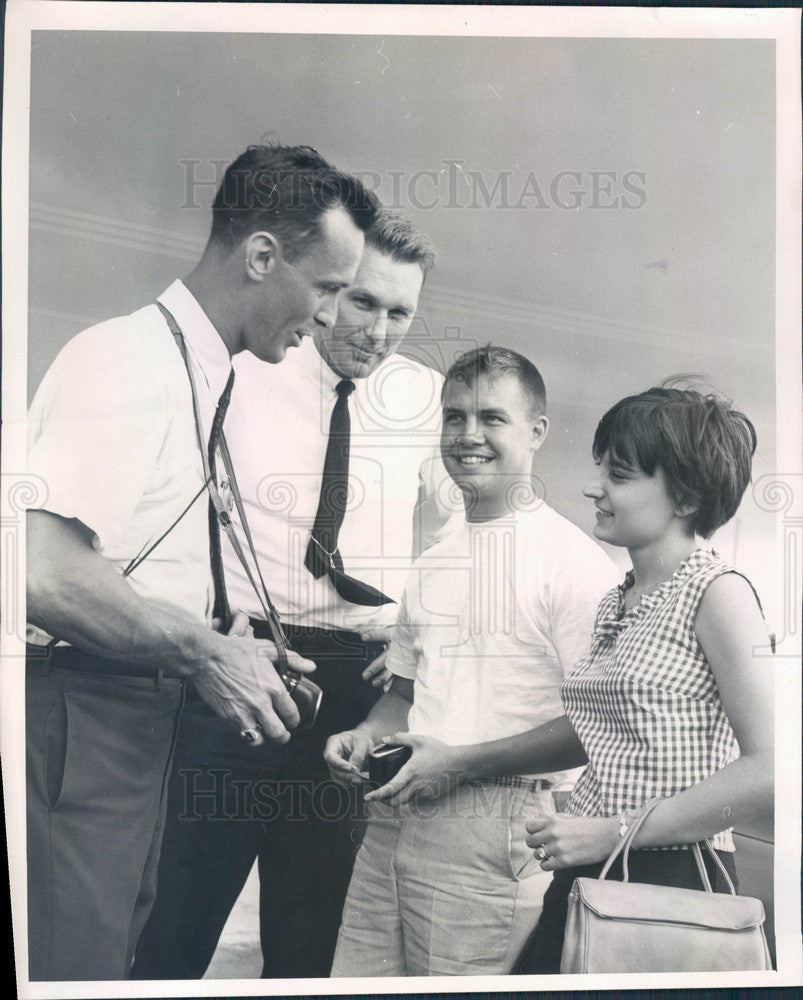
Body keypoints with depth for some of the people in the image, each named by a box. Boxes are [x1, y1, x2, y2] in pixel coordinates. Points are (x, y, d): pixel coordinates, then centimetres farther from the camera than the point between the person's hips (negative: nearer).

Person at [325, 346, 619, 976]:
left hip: (493, 823, -6)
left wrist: (462, 762, -15)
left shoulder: (573, 559, -8)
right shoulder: (433, 561, 14)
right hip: (394, 813, 6)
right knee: (355, 975, 11)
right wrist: (365, 735, 2)